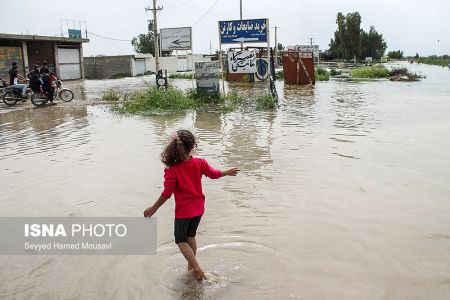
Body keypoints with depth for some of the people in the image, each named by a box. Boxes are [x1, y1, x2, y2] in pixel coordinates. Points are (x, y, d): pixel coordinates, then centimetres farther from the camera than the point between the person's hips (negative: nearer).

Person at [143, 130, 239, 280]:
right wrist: (227, 172, 24)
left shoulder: (172, 170, -22)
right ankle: (191, 265, 38)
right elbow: (214, 174, 5)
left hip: (183, 210, -5)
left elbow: (167, 193, -19)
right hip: (198, 207, 5)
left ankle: (197, 268, 6)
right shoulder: (199, 163, -10)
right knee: (191, 235, 25)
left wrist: (154, 208, -5)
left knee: (180, 240, 14)